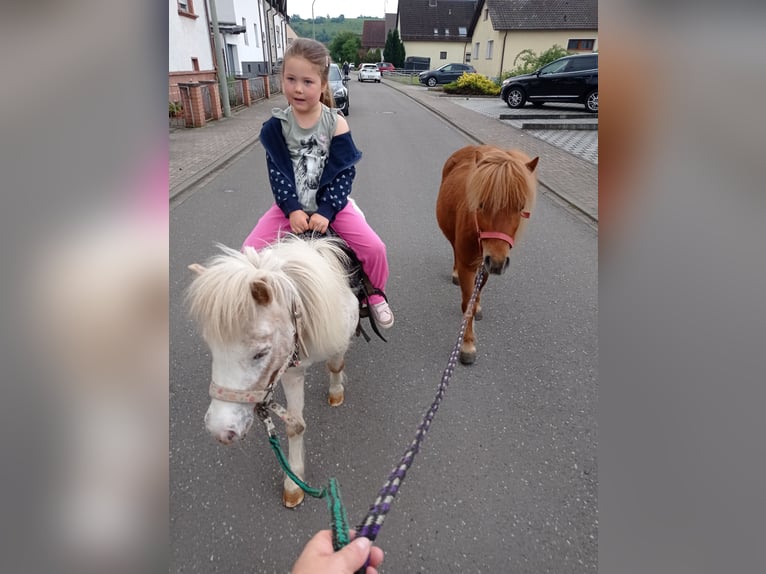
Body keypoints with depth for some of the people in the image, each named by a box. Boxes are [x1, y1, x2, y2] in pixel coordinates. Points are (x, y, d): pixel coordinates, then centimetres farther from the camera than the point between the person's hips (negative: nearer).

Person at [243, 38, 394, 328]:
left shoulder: (336, 123, -8)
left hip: (331, 203, -1)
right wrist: (292, 209, -20)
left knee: (374, 248, -15)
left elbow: (344, 172, -10)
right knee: (250, 251, -12)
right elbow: (276, 172, -6)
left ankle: (375, 295, 15)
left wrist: (325, 211, -19)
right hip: (291, 205, 2)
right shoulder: (276, 125, -5)